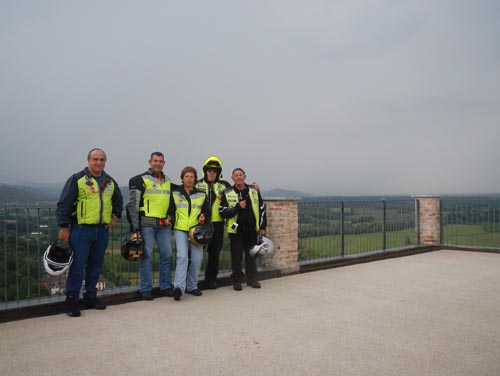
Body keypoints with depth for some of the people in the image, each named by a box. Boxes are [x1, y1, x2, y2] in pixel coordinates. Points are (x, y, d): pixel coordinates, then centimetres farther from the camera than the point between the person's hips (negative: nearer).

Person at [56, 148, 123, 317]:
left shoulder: (110, 182, 12)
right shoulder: (77, 179, -6)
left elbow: (118, 200, 28)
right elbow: (64, 204, -7)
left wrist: (116, 216, 16)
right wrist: (64, 227, -10)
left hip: (102, 231, 6)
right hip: (81, 230, -5)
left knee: (96, 265, 12)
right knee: (77, 266, -3)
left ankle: (90, 297, 24)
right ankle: (71, 300, 9)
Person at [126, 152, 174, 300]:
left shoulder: (168, 181, 16)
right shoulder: (141, 180, -2)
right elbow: (133, 204, -6)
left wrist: (170, 217, 9)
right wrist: (135, 227, -11)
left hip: (164, 224, 5)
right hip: (147, 224, -5)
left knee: (167, 255, 5)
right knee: (147, 256, -1)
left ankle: (166, 286, 17)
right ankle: (146, 288, 9)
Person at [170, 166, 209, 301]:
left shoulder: (201, 195, 13)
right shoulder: (175, 193, 9)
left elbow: (206, 210, 17)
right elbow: (171, 210, 12)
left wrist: (203, 216, -3)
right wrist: (171, 219, -4)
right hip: (180, 229, -2)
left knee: (196, 259, 1)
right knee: (182, 256, -18)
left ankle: (192, 286, 17)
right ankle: (179, 287, -21)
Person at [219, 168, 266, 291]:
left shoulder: (254, 191, 5)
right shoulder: (227, 194, -1)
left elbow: (262, 209, 10)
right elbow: (222, 212, -7)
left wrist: (262, 227, 7)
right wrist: (238, 207, -18)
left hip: (251, 229, 2)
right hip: (236, 229, -2)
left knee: (251, 254, 11)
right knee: (236, 256, 3)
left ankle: (252, 278, 23)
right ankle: (237, 280, 16)